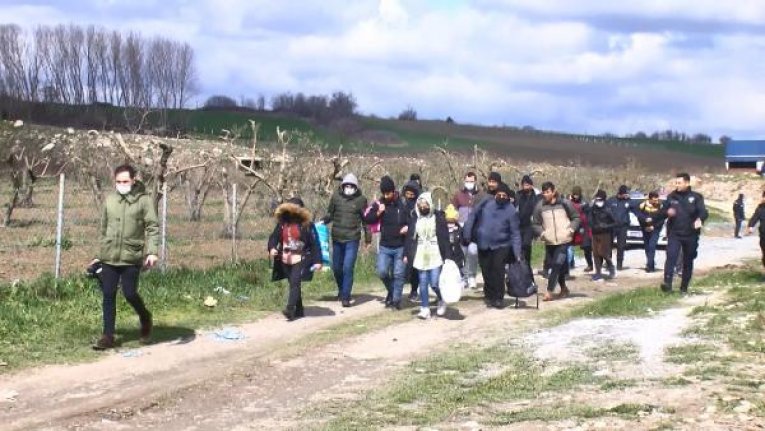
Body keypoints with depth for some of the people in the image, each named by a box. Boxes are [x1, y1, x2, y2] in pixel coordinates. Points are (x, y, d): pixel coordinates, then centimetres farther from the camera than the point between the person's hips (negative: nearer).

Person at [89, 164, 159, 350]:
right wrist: (100, 255, 18)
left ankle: (145, 318, 24)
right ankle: (108, 336, 10)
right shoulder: (110, 200, 10)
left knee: (130, 294, -6)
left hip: (132, 257, -4)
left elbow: (153, 228, -8)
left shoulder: (144, 200, -3)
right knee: (108, 296, 3)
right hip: (109, 257, 4)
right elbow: (104, 229, 17)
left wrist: (152, 252, -20)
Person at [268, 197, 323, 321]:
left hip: (300, 259, -5)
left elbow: (314, 243, -7)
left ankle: (290, 310, -25)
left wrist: (317, 261, -11)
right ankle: (299, 310, 22)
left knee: (295, 283, -18)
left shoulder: (306, 224, -7)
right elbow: (274, 237, 9)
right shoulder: (282, 223, 6)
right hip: (285, 260, 5)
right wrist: (272, 248, -13)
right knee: (293, 284, 12)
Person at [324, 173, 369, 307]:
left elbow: (365, 219, 7)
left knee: (348, 268, -11)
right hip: (337, 238, 3)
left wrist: (367, 236, 7)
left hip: (352, 239, -3)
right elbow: (330, 214, 7)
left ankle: (345, 297, -5)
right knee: (336, 267, 14)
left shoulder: (361, 199, -3)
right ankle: (341, 290, 38)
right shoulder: (336, 197, 0)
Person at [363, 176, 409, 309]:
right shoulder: (379, 204, 2)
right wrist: (378, 213, -14)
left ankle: (396, 299, 13)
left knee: (399, 274, 1)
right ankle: (391, 291, 19)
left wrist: (408, 227, -14)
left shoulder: (403, 204, -4)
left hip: (400, 247, -2)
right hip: (385, 247, 2)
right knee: (382, 272, -7)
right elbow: (367, 219, 1)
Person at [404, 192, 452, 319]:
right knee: (423, 284, 3)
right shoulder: (415, 219, 8)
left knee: (434, 283, -7)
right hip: (421, 256, 3)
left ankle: (442, 301, 21)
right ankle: (425, 309, 8)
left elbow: (445, 238, -3)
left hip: (435, 256, -3)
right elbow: (410, 238, 11)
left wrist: (447, 256, -7)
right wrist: (407, 254, 6)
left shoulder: (439, 217, -2)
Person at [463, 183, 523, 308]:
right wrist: (467, 235, 5)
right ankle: (489, 297, 21)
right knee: (486, 272, 6)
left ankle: (498, 298, -1)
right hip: (483, 245, 2)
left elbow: (515, 233, -4)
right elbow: (473, 216, 8)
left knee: (498, 271, -13)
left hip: (501, 246, -2)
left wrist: (518, 253, -9)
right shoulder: (486, 204, -1)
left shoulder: (511, 210, -4)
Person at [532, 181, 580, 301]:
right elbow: (535, 224, 8)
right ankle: (563, 288, 31)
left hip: (564, 240, -3)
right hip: (549, 242, 3)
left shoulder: (564, 203, -3)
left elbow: (576, 217, 9)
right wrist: (541, 233, -10)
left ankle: (549, 291, -13)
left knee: (558, 264, -14)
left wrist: (571, 229, -6)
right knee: (555, 266, 11)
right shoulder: (540, 206, -1)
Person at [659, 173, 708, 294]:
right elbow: (661, 213, 10)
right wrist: (667, 212, -14)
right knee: (671, 256, -20)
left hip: (691, 235, 0)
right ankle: (667, 283, -30)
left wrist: (700, 219, -35)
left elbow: (703, 212, -12)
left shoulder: (696, 197, -1)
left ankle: (684, 287, 19)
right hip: (674, 234, 0)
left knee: (688, 262, 8)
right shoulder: (671, 197, 6)